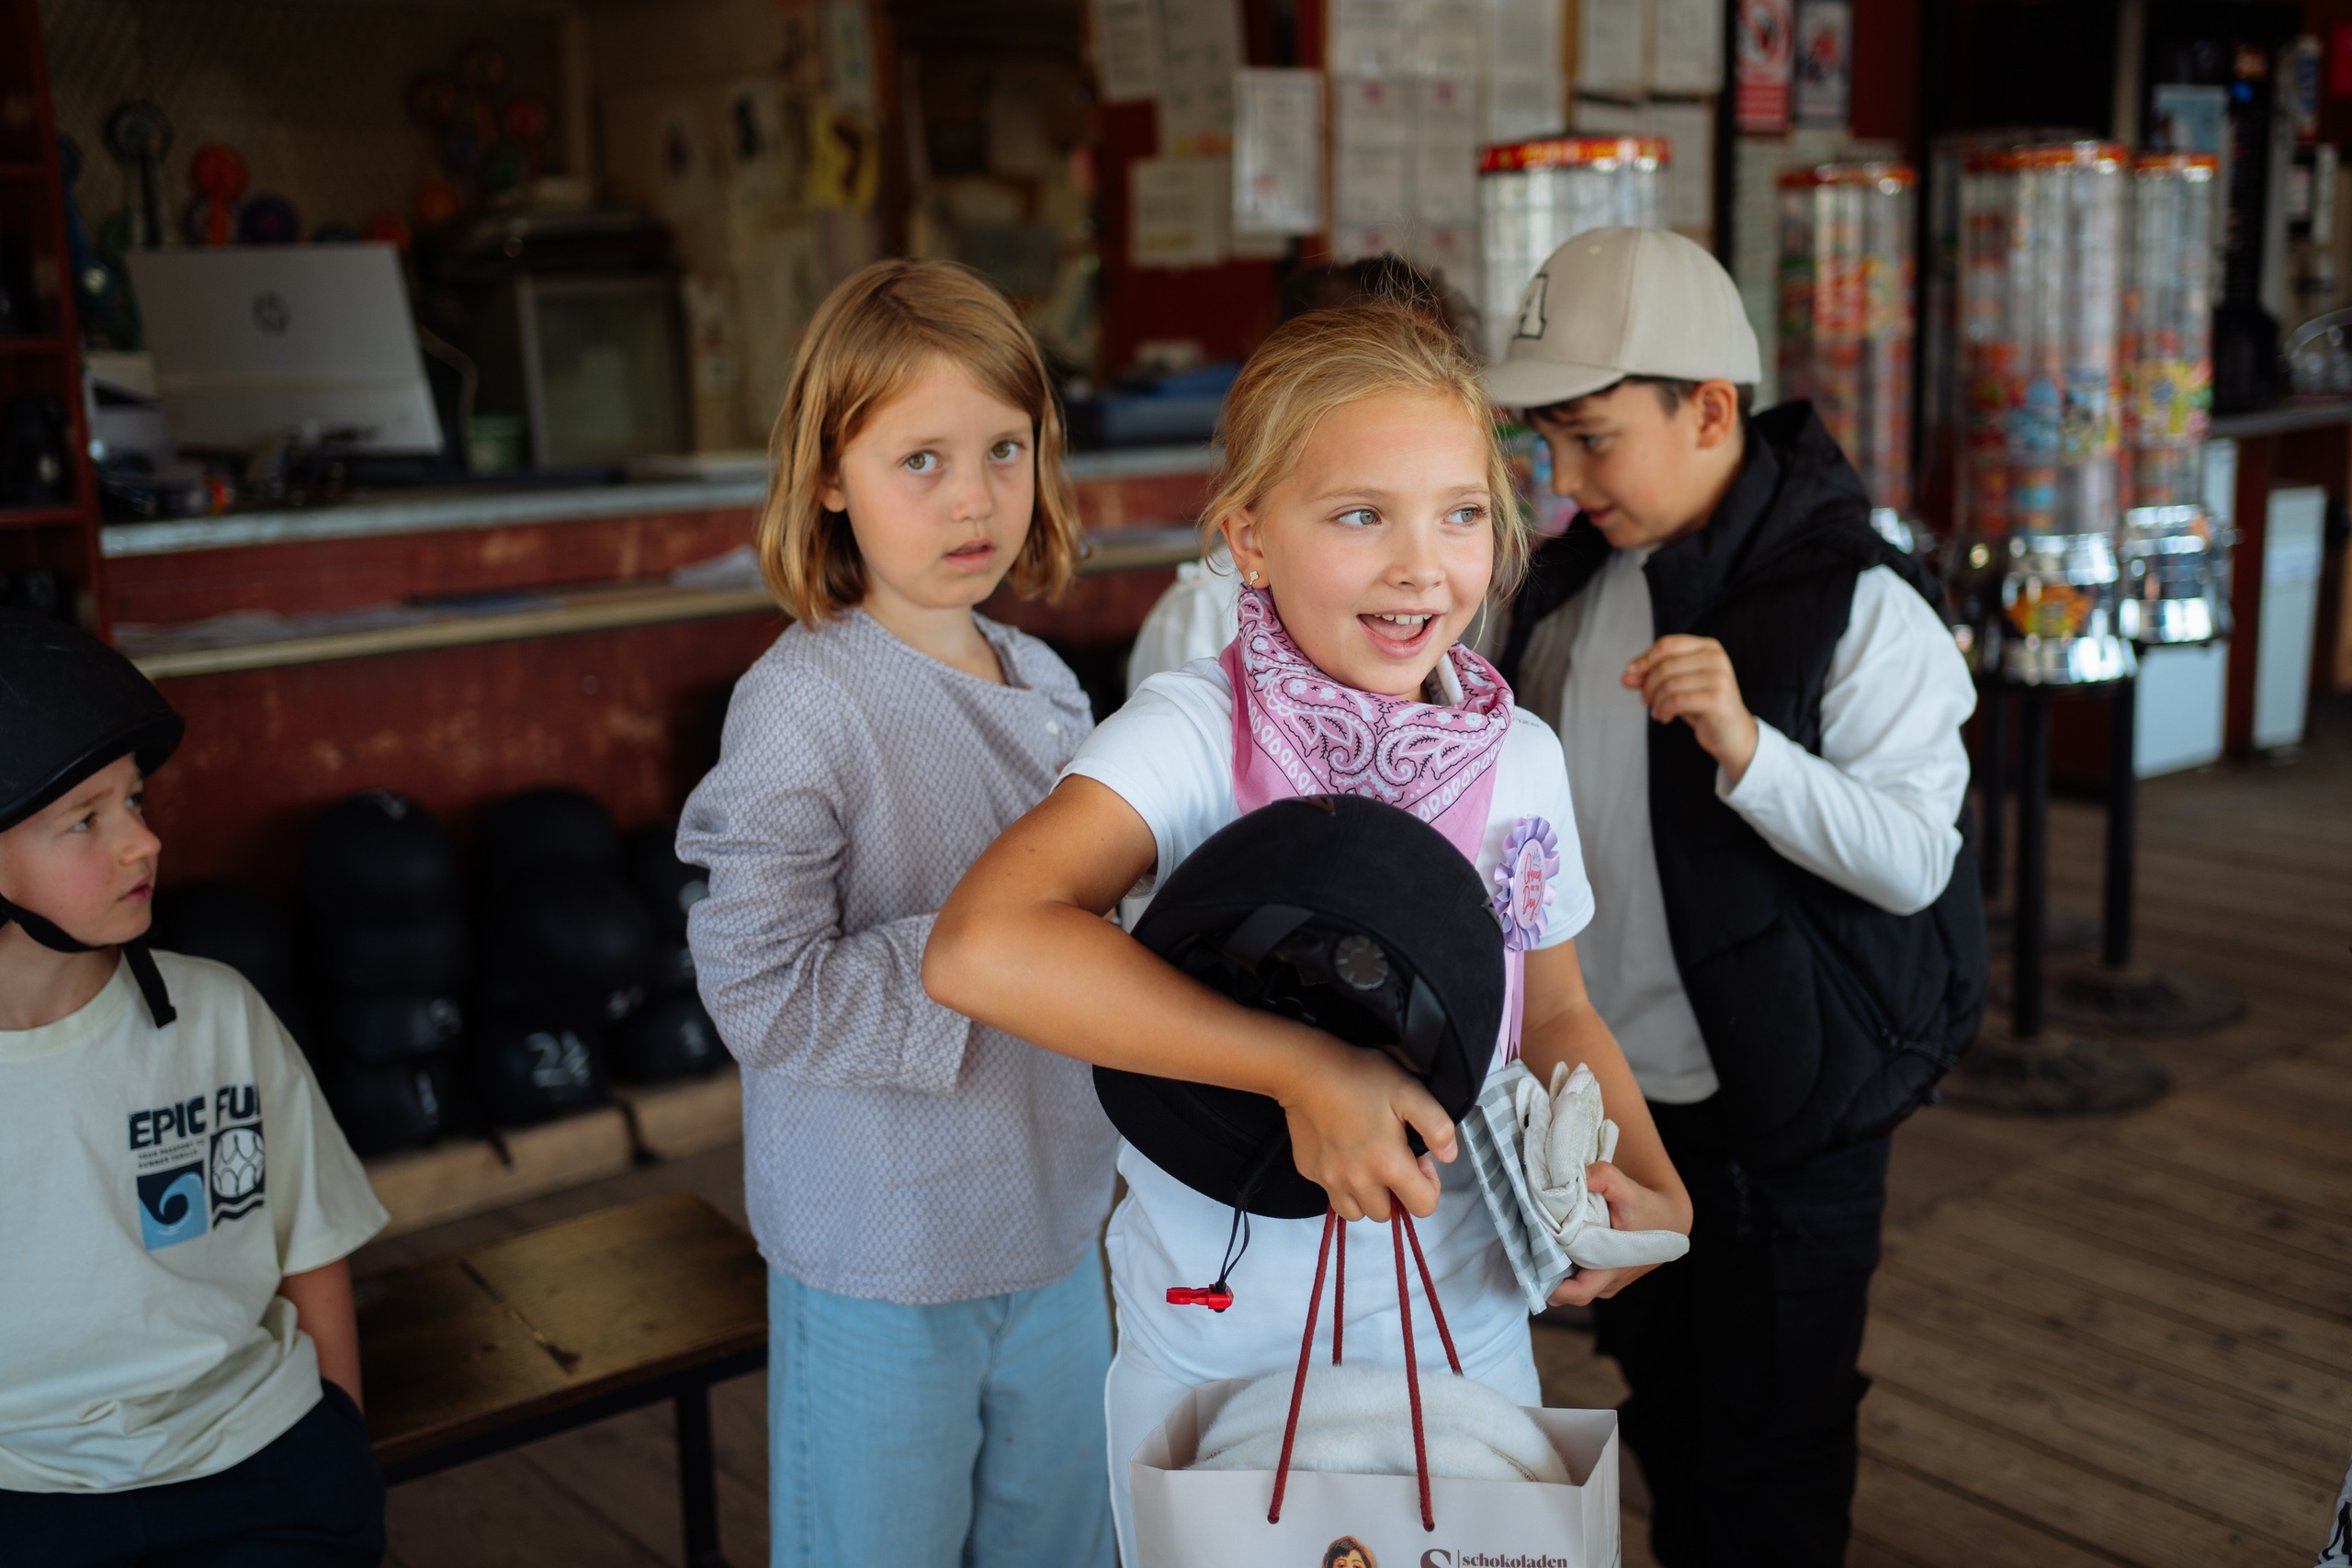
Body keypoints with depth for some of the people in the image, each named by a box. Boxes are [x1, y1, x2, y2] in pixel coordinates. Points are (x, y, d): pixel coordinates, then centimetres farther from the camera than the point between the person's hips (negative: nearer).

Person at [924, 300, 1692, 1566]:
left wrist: (1649, 1186, -7)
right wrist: (1306, 1070, -36)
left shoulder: (1520, 758, -4)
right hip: (1217, 1347, -4)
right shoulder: (1196, 735, -20)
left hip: (1464, 1331, 4)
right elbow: (980, 947, -36)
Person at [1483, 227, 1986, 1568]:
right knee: (1664, 1418, 22)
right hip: (1614, 1085, 6)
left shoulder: (1856, 602, -17)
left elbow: (1915, 863, -23)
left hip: (1784, 1114, -6)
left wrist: (1744, 747, -35)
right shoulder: (1572, 582, 3)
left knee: (1770, 1460, 8)